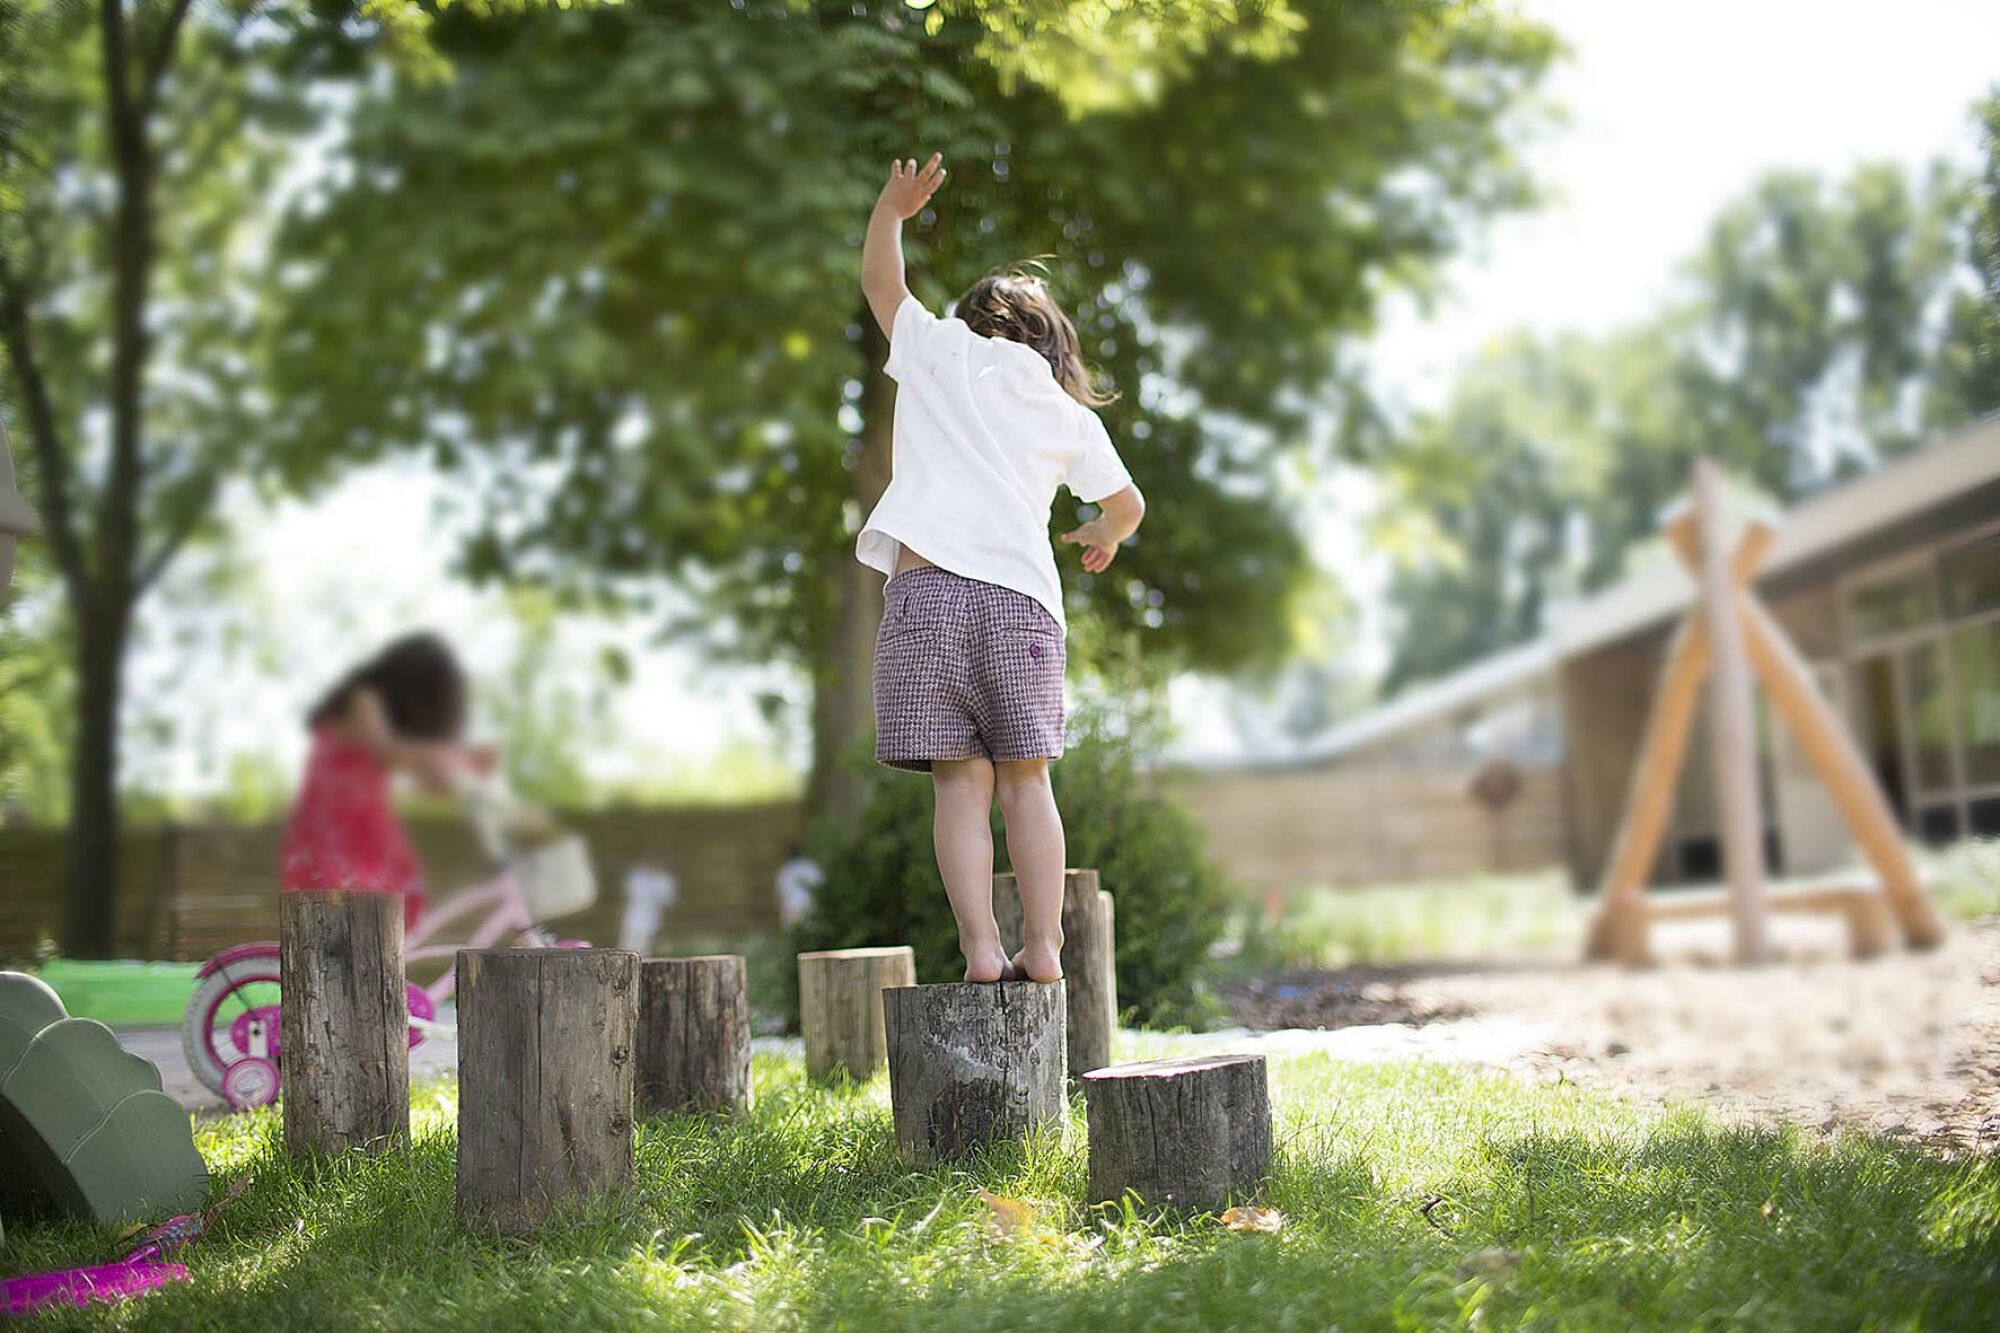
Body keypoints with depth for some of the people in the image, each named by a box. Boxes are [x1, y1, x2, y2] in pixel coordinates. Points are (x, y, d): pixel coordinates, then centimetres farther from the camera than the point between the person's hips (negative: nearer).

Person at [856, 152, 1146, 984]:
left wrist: (893, 208, 38)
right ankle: (1043, 944, 3)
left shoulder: (942, 351, 15)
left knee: (961, 781, -2)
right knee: (1025, 779, 7)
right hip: (1022, 597, 2)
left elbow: (879, 281, 29)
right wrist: (1102, 537, 48)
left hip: (929, 588, -1)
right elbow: (1127, 505, 28)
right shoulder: (1068, 415, 20)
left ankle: (980, 946, -7)